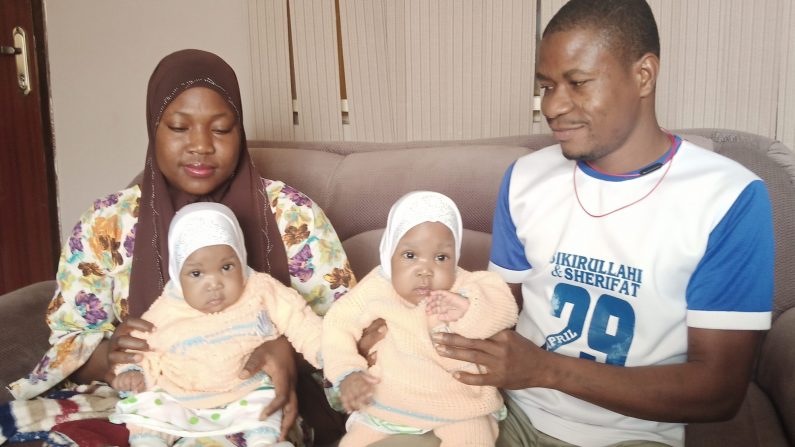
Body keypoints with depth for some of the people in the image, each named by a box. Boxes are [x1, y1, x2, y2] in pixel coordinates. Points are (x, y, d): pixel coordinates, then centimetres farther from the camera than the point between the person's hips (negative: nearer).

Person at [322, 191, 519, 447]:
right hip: (386, 405, 2)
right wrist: (347, 373, -13)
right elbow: (339, 323, -1)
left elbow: (505, 308, -17)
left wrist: (470, 308, -37)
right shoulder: (376, 289, -8)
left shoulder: (464, 287, -9)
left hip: (458, 408, -1)